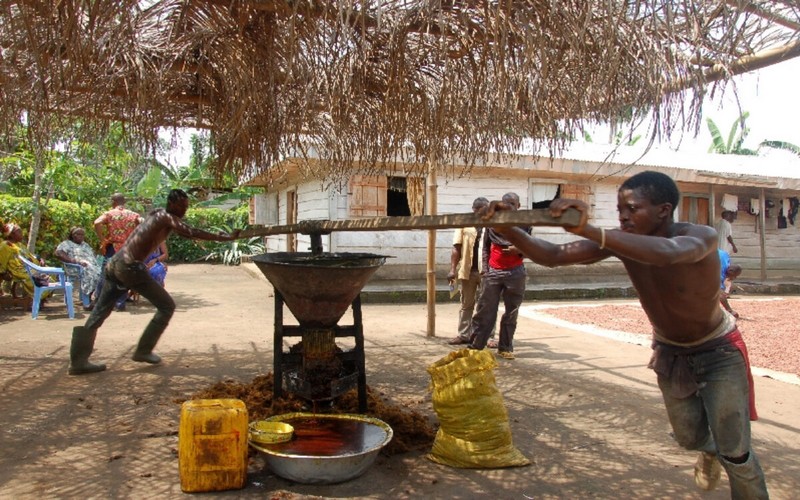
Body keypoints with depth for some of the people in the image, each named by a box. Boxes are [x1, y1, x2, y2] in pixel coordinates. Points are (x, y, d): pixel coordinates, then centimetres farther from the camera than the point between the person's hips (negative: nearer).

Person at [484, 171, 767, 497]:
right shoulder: (620, 241, -22)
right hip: (670, 351, 4)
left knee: (735, 452, -2)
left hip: (719, 351, -4)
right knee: (688, 437, 17)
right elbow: (553, 256, -30)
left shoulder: (701, 236, -34)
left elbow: (667, 253, -59)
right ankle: (710, 451, 53)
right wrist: (507, 229, -47)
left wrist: (588, 230, -70)